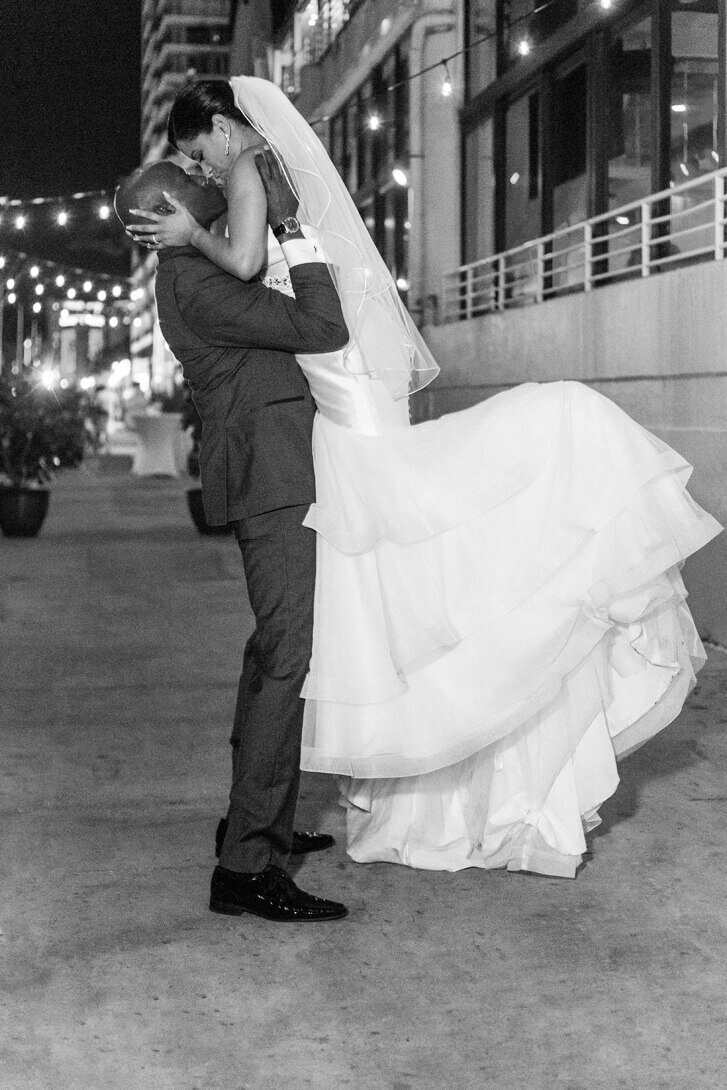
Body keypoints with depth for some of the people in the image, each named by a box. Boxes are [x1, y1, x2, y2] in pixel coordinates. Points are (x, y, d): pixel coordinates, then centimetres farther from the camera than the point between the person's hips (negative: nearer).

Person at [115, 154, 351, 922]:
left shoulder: (192, 269, 12)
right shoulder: (199, 287, -19)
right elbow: (323, 331, -23)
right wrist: (291, 224, -19)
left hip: (272, 475, 11)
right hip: (271, 476, -11)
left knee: (276, 647, 18)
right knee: (290, 657, -15)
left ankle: (254, 819, 28)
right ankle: (246, 866, -16)